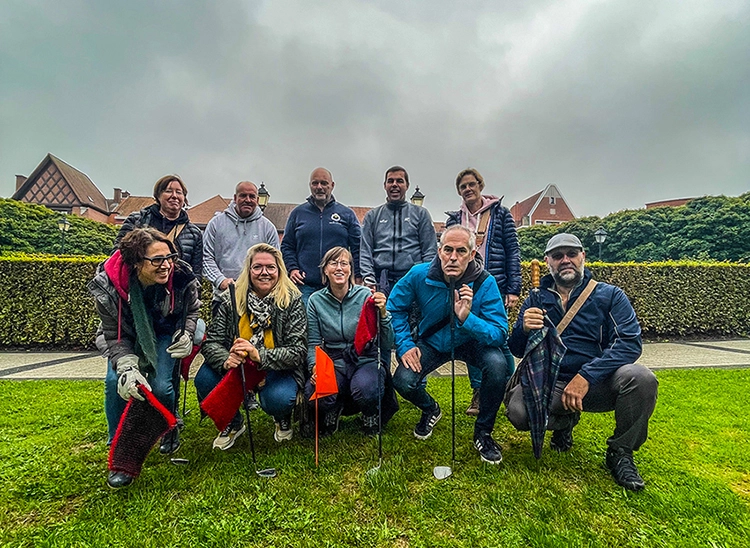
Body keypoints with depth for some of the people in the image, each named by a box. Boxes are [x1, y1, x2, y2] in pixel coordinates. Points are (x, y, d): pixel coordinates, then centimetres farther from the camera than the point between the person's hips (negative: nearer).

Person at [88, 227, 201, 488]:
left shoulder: (182, 278, -28)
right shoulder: (109, 286, -29)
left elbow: (191, 310, -3)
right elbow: (115, 336, -20)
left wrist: (186, 334, -18)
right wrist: (127, 367, -35)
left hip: (164, 334, 0)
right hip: (126, 338, 1)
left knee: (160, 386, -18)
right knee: (116, 381, -22)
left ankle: (170, 430, 18)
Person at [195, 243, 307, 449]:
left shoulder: (292, 301, -14)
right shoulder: (230, 299, -6)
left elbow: (298, 351, -19)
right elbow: (211, 342, -9)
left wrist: (259, 355, -35)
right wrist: (226, 360, -32)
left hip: (277, 369, -3)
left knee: (278, 399, -31)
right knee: (204, 379, -22)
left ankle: (283, 419, 11)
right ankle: (232, 422, 10)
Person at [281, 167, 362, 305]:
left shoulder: (347, 214, 9)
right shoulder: (298, 213, 12)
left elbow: (357, 248, 7)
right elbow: (286, 246, 14)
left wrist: (357, 278, -1)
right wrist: (292, 268, -2)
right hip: (305, 286, 1)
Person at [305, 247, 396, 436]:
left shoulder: (366, 296, -8)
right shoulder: (316, 300, -1)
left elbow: (387, 344, -10)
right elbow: (314, 343, 2)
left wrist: (382, 313, -26)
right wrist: (314, 367, -17)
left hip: (366, 361, -1)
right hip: (333, 363, 2)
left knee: (365, 389, -34)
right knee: (314, 392, -28)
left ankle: (370, 414, 6)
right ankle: (332, 411, 12)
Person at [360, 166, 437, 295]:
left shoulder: (421, 214, 14)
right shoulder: (372, 216, 17)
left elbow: (430, 252, 8)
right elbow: (365, 252, 10)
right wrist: (368, 277, -6)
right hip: (380, 280, 1)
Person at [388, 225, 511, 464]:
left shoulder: (485, 283, -23)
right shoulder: (419, 275, -19)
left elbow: (500, 334, -26)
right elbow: (395, 309, -5)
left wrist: (467, 318, -43)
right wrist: (404, 346, -14)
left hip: (471, 343, -1)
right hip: (432, 343, 1)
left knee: (497, 364, -31)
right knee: (403, 381, -21)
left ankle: (483, 431, -1)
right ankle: (430, 410, 19)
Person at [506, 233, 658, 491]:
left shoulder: (609, 295, 1)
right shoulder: (536, 301, 6)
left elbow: (630, 342, -13)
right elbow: (517, 351, 3)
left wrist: (586, 376, -25)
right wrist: (524, 329, -21)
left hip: (599, 384, 0)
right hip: (551, 385, 1)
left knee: (640, 378, -30)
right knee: (517, 411, -27)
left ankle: (620, 453, -2)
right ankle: (565, 422, 11)